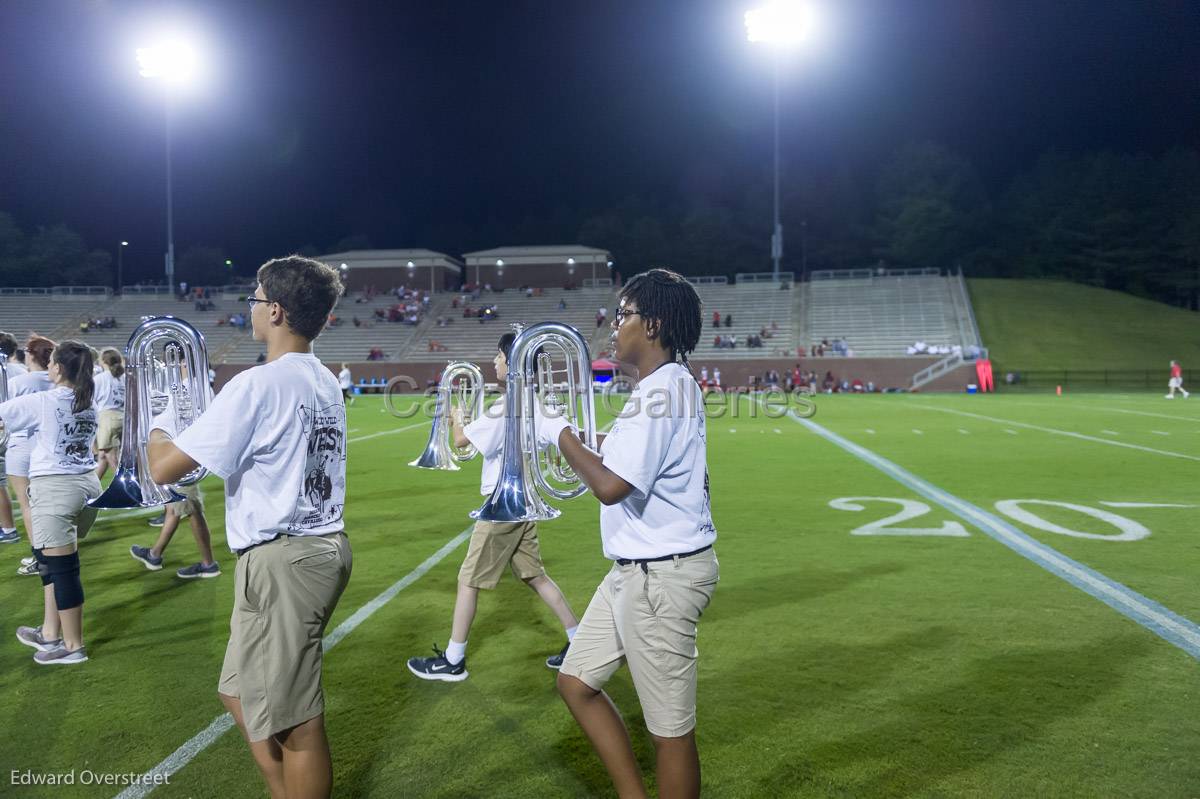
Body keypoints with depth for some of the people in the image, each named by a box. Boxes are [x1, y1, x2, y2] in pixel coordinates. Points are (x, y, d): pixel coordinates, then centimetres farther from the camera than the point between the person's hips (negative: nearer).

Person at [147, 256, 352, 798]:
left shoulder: (258, 384, -17)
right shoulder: (326, 383, 10)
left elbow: (164, 469, -16)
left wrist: (157, 436, 6)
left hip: (281, 562, -9)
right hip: (324, 547, 9)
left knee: (295, 723, 4)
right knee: (241, 694, 22)